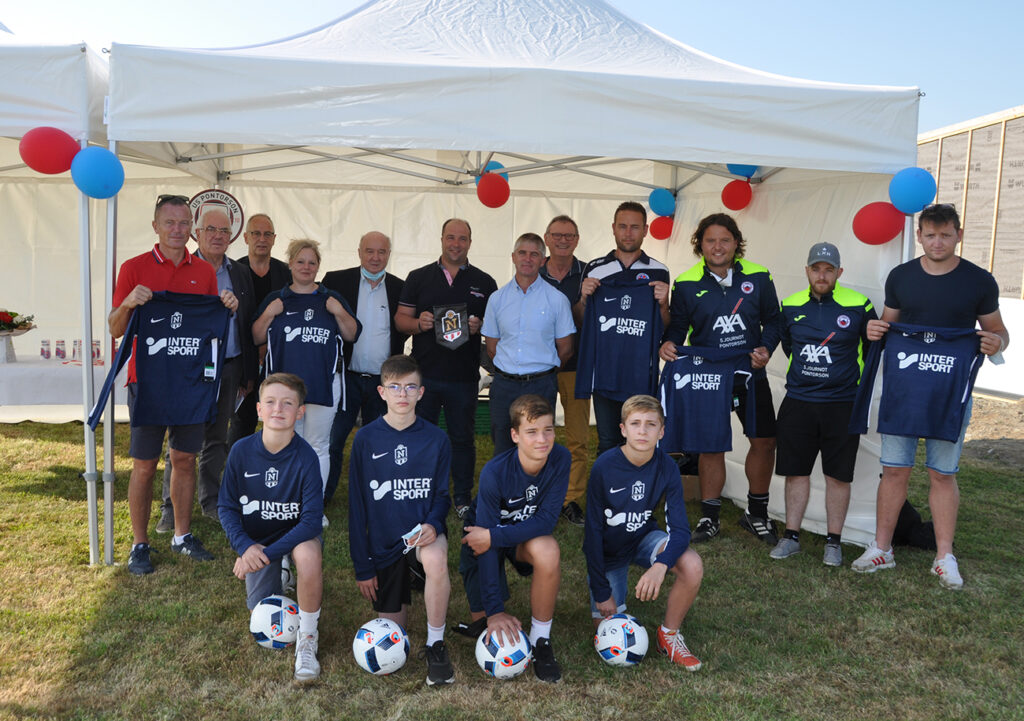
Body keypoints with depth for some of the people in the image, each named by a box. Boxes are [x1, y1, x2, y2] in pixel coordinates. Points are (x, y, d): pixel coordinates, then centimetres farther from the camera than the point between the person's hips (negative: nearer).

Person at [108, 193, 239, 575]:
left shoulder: (204, 272, 9)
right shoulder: (133, 268, -1)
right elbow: (116, 329, -2)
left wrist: (227, 309, -7)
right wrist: (128, 303, -21)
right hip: (147, 379, -3)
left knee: (185, 459, 11)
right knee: (144, 465, 3)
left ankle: (182, 535, 24)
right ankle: (140, 544, 16)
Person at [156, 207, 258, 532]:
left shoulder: (240, 275, 10)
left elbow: (248, 327, 12)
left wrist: (248, 374, 10)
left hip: (230, 368, 4)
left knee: (217, 439, 13)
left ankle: (210, 501, 26)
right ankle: (171, 508, 13)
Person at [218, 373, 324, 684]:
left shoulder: (306, 457, -23)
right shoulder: (241, 451, -15)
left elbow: (311, 519, -25)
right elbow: (226, 506, -6)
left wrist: (268, 553, -32)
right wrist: (245, 546, -22)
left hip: (296, 533, -3)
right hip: (256, 539, 3)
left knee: (309, 553, -38)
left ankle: (307, 638, -17)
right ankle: (279, 574, 39)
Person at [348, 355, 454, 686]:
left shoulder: (436, 439, -4)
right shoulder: (366, 439, -4)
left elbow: (442, 493, 2)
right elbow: (357, 504, 0)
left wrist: (433, 524, -21)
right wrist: (362, 566, -1)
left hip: (423, 532, -1)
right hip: (384, 542, 2)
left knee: (435, 560, -37)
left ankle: (436, 645, -16)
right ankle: (405, 584, 37)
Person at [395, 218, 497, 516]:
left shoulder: (484, 282, 8)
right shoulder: (418, 277, 9)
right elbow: (400, 318, 8)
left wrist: (480, 326, -11)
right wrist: (418, 323, -13)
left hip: (464, 377, 0)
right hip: (424, 373, 1)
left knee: (463, 438, 7)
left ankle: (462, 498, 20)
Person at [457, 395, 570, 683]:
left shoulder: (559, 459, -25)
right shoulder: (495, 473, -32)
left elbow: (547, 520, -25)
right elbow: (486, 540, -29)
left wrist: (493, 537, -34)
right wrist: (494, 609, -30)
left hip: (527, 533, 2)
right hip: (484, 534, -1)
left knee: (548, 551, -33)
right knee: (481, 620, -8)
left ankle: (540, 641, -15)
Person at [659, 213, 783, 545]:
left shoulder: (758, 277, -1)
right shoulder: (686, 284, -5)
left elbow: (773, 319, 7)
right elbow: (678, 326, 2)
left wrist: (766, 348, -10)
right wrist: (669, 343, -19)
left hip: (750, 375, 2)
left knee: (764, 441, 4)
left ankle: (756, 513, 25)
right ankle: (709, 517, 21)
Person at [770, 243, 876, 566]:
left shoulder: (858, 306, -4)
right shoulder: (791, 306, 4)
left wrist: (857, 380, 12)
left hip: (842, 404, -2)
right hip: (797, 402, 2)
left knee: (838, 475, 5)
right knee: (796, 471, 7)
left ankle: (833, 541, 17)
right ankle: (791, 536, 18)